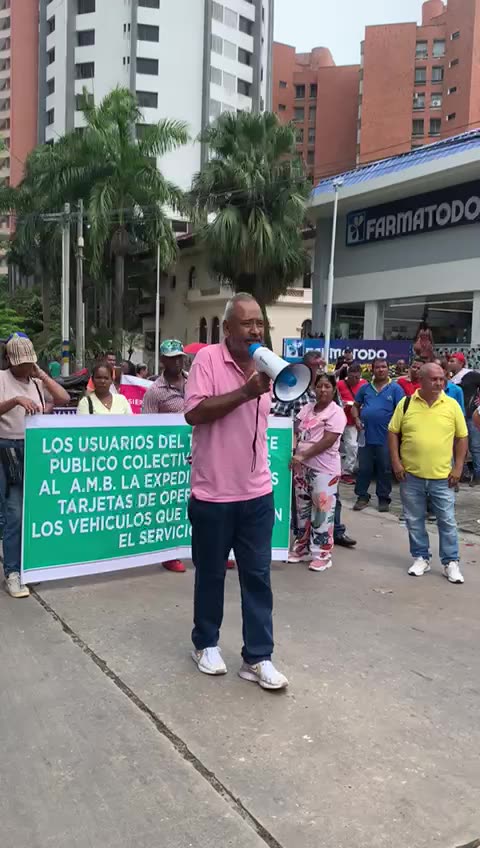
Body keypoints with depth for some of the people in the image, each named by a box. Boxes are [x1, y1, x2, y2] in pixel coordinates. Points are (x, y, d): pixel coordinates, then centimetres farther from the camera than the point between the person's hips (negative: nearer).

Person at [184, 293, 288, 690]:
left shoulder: (265, 365, 8)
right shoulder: (208, 359, -10)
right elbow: (194, 412, -21)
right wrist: (245, 392, -25)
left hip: (258, 494, 5)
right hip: (213, 493, -4)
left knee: (258, 576, 7)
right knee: (211, 573, 12)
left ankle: (258, 658, 17)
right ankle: (206, 643, 31)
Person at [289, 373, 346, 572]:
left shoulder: (336, 412, -10)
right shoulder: (307, 408, 11)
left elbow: (328, 441, -18)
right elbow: (296, 430, 12)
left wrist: (303, 455, -20)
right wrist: (294, 453, -6)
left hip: (324, 469, -7)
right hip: (302, 467, 7)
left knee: (322, 510, -1)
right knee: (303, 509, 14)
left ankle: (322, 554, 7)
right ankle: (302, 548, 26)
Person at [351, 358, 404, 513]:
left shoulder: (395, 388, -1)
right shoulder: (365, 388, 8)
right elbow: (356, 406, 16)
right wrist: (357, 419, -2)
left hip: (386, 437, -2)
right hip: (366, 435, 3)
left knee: (385, 469, 7)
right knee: (364, 468, 8)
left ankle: (384, 499, 17)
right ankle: (362, 496, 20)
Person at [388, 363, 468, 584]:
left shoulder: (452, 405, -2)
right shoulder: (406, 403, -2)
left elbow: (462, 437, 3)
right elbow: (393, 432, 3)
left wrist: (458, 467, -3)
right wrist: (396, 461, -5)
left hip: (442, 477, 0)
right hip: (411, 475, 1)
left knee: (447, 521, 5)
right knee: (414, 520, 11)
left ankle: (451, 562, 18)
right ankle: (420, 558, 26)